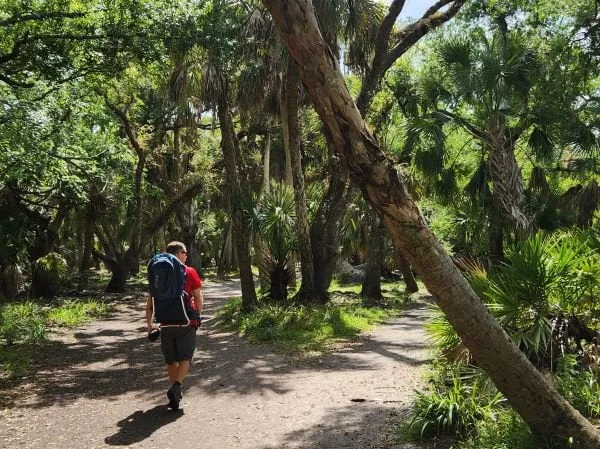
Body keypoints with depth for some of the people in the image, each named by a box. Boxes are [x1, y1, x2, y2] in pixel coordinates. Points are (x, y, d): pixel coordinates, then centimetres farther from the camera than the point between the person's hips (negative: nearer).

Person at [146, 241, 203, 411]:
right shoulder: (190, 272, -4)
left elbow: (150, 301, 4)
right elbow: (198, 298, -4)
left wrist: (149, 323, 9)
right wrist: (198, 317, 9)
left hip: (166, 323, 3)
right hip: (186, 322, -3)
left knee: (171, 360, 15)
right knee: (185, 358, 5)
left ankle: (175, 393, 21)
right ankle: (176, 387, -16)